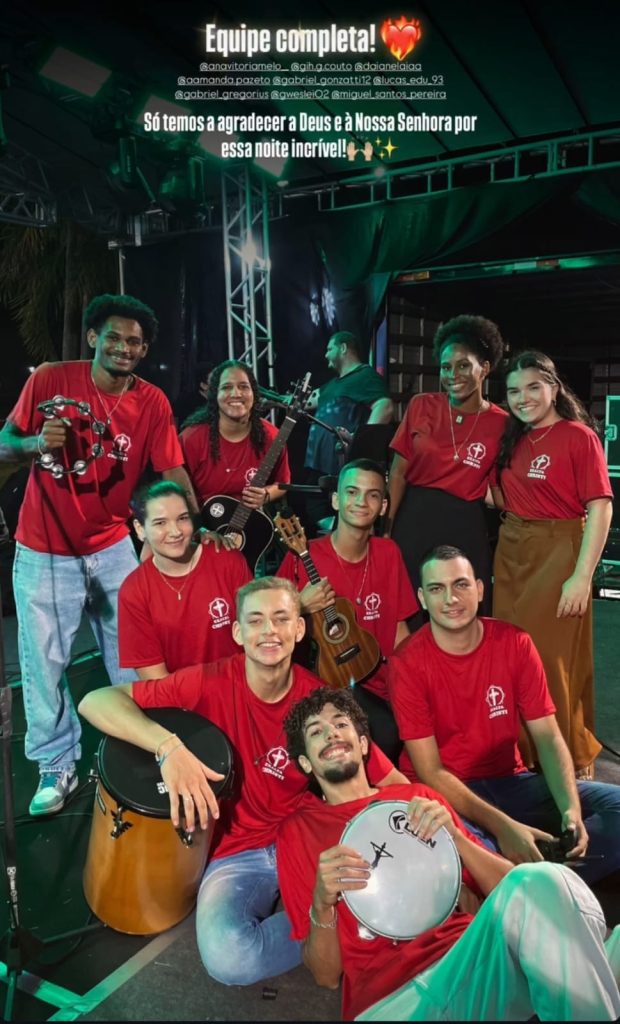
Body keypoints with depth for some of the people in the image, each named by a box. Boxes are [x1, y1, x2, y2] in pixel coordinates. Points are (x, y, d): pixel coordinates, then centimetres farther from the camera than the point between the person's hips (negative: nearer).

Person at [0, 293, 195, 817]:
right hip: (44, 553, -1)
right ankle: (57, 766, 24)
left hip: (112, 548, 2)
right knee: (45, 662, 5)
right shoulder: (50, 379, -9)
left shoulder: (153, 402, -5)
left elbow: (173, 471, -8)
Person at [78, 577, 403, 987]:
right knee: (228, 957, -30)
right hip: (241, 852, 0)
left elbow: (392, 782, -5)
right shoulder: (211, 683, -14)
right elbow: (94, 702, -19)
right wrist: (169, 746, -33)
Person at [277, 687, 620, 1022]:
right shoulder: (296, 831, 11)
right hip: (389, 996, -2)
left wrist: (453, 835, -5)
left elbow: (509, 888, 12)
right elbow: (327, 975, 7)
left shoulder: (418, 797, 17)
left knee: (542, 880, -28)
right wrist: (322, 904, -14)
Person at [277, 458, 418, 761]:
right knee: (387, 734, -28)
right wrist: (299, 608, -21)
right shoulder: (303, 557, -9)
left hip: (377, 684, 5)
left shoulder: (388, 554, 6)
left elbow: (398, 629, 11)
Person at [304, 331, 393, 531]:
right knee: (316, 515, 16)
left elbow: (385, 407, -25)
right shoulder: (334, 382, 25)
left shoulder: (365, 376, -8)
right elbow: (308, 404, 37)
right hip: (318, 465, 11)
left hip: (343, 470, -10)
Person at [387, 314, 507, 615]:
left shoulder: (500, 423, -4)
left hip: (464, 528, -1)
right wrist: (386, 528, -4)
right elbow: (398, 473, 0)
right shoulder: (420, 406, -1)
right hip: (413, 520, 1)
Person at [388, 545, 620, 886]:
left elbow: (547, 736, -3)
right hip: (445, 793, -4)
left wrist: (571, 809, -21)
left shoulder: (514, 643, -4)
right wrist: (502, 826, -26)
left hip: (510, 781, 5)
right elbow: (430, 772, -16)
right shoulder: (407, 664, -15)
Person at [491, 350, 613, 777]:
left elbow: (600, 509, -13)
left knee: (553, 660, 0)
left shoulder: (578, 436, -9)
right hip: (511, 555, 7)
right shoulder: (514, 440, 12)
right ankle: (519, 754, 31)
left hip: (558, 553, -7)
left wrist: (582, 577, -18)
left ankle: (573, 760, 22)